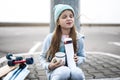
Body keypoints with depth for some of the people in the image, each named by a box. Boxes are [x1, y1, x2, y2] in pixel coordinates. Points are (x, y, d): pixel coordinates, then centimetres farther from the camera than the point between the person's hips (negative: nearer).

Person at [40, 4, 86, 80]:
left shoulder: (79, 38, -1)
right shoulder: (50, 38, -6)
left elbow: (82, 56, 13)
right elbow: (43, 57, 5)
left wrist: (77, 60, -11)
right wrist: (49, 66, -16)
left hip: (73, 68, 2)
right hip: (55, 71, -1)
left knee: (78, 74, -36)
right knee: (64, 72, -38)